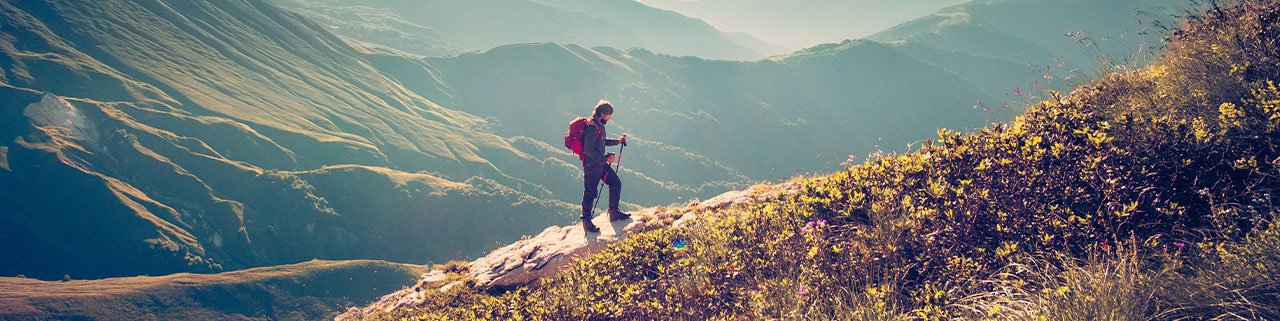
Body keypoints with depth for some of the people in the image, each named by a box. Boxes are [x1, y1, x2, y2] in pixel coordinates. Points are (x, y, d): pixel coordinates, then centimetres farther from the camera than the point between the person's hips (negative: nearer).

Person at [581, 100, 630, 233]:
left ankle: (614, 213, 25)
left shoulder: (599, 125, 8)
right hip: (592, 165, -10)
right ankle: (586, 221, 13)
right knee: (590, 193, 1)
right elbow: (589, 150, -26)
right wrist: (606, 158, -22)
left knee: (616, 183, 14)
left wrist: (617, 141, 13)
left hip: (601, 163, 10)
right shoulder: (591, 127, -24)